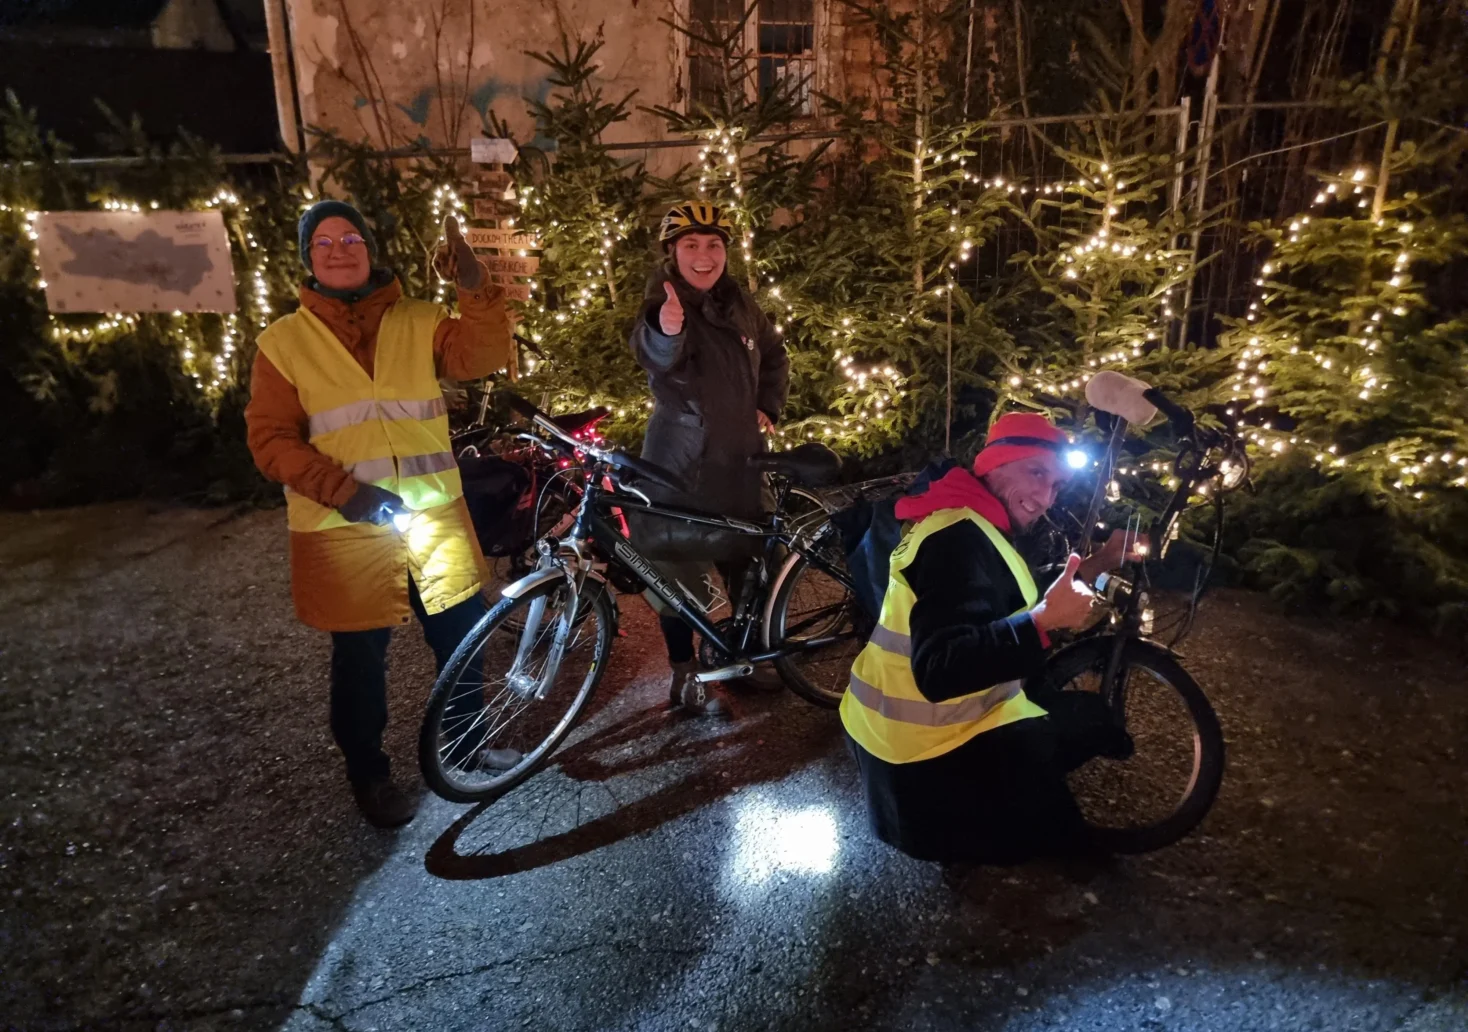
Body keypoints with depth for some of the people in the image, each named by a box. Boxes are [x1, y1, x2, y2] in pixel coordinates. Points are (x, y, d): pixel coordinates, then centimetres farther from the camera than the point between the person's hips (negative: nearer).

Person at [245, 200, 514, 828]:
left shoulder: (418, 323, 5)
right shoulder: (285, 341, 0)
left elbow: (481, 356, -12)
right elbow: (271, 440, -4)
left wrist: (475, 288, -29)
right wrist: (345, 491, -17)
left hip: (433, 517, 2)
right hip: (344, 530, -2)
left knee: (463, 637, 12)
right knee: (361, 660, 10)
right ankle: (369, 776, 32)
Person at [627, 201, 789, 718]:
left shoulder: (740, 304, 6)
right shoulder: (663, 305, -12)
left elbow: (774, 356, 22)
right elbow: (654, 356, -36)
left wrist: (768, 407, 9)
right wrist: (665, 331, -57)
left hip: (739, 456, 6)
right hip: (682, 461, -6)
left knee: (747, 561, 15)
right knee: (679, 569, 0)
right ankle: (686, 678, 13)